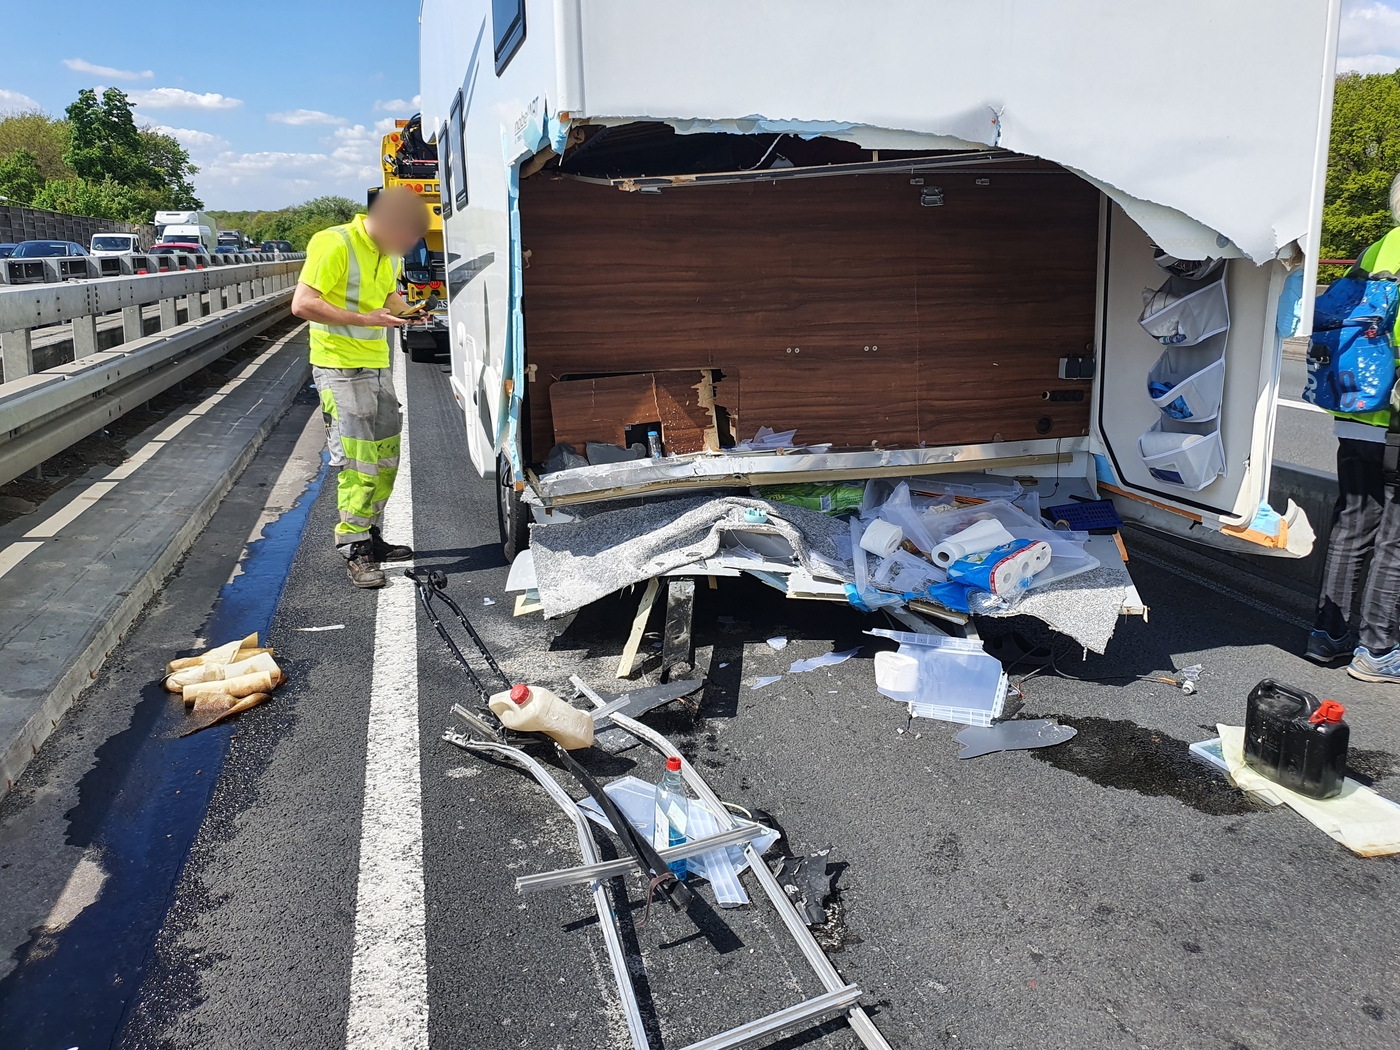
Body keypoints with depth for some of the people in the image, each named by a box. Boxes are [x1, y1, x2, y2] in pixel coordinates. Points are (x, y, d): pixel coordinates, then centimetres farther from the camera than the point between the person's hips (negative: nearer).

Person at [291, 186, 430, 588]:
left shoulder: (390, 253, 8)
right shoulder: (334, 245, -18)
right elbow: (302, 304, -22)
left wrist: (405, 310, 3)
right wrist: (366, 319, -26)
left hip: (377, 366, 8)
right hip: (340, 368, -8)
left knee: (387, 457, 13)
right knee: (357, 462, -8)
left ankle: (370, 536, 26)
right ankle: (354, 552, 1)